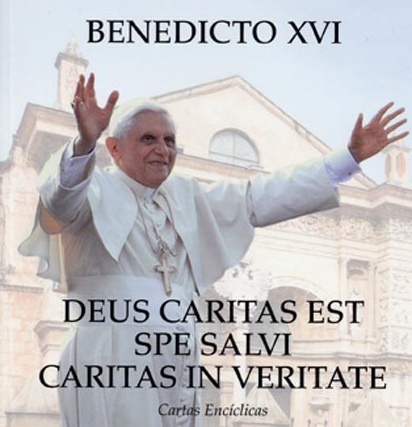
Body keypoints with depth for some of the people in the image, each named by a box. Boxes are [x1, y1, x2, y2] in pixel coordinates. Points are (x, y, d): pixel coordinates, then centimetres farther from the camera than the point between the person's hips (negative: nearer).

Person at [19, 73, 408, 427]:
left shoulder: (185, 197, 21)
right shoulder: (97, 191, 2)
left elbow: (259, 200, 18)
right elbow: (63, 200, -20)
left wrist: (350, 156, 14)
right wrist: (84, 143, -42)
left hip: (177, 360, 6)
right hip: (110, 363, -6)